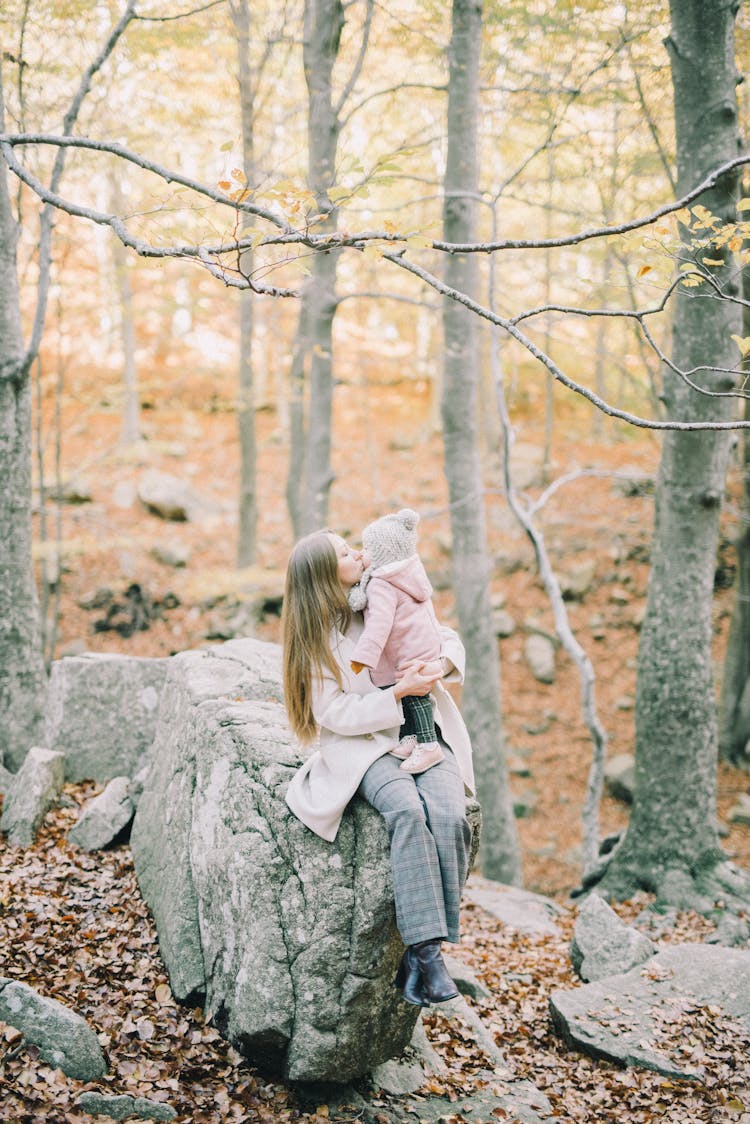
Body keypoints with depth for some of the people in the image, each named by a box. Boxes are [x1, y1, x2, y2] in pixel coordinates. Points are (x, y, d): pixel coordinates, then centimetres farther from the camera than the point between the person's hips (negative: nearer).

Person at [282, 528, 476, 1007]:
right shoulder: (317, 636, -3)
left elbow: (448, 637, 18)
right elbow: (336, 713, -8)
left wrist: (442, 664, -5)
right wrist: (399, 693, -16)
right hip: (365, 746, -3)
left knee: (448, 816, -27)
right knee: (408, 811, -35)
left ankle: (420, 953, -21)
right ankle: (428, 952, -33)